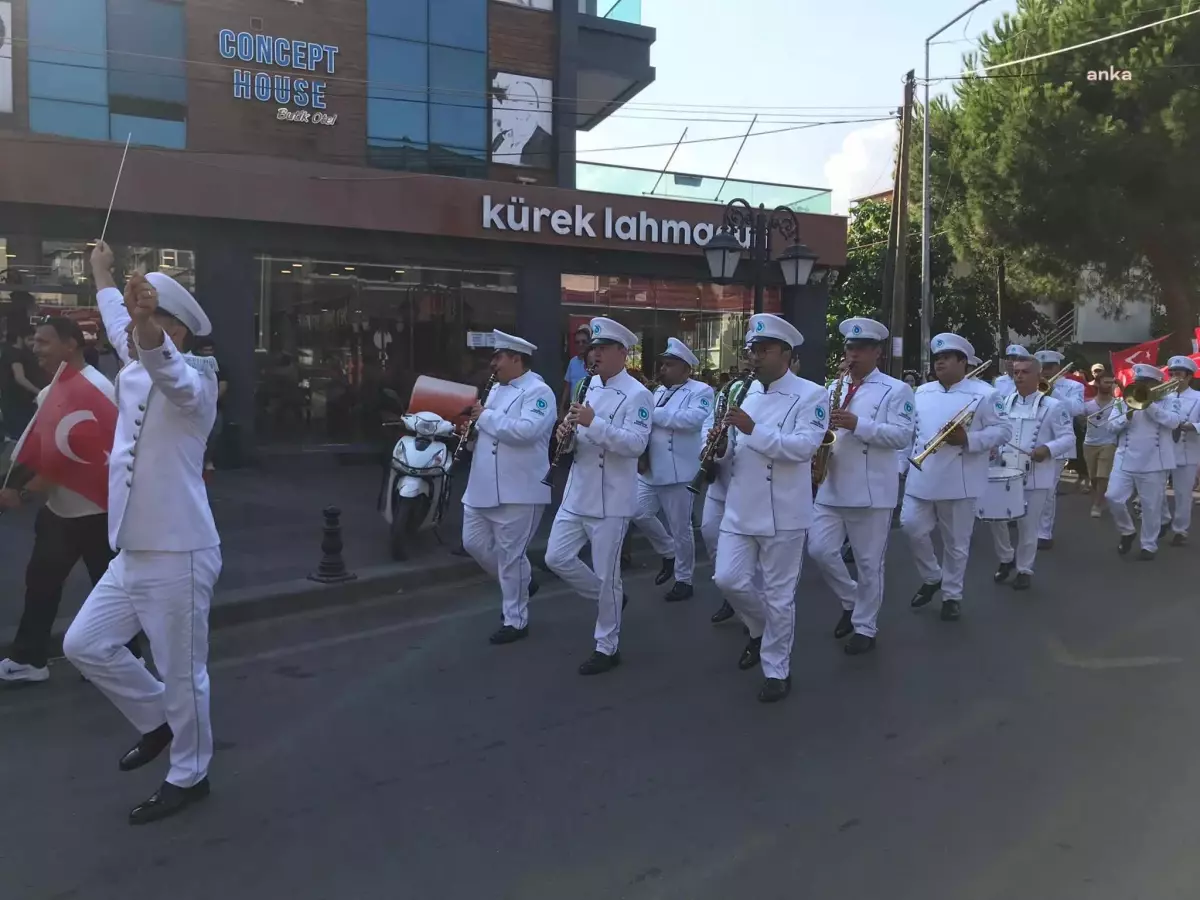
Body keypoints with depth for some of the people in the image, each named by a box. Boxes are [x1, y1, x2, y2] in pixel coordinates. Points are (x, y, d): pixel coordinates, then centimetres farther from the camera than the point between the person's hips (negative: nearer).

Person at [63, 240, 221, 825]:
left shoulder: (193, 381, -15)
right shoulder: (133, 373, 9)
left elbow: (166, 367, -40)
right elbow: (119, 326, 29)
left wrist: (147, 326, -61)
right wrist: (102, 273, 44)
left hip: (178, 557, -8)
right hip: (130, 555, 9)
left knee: (182, 673, 4)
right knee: (85, 646, 16)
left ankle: (189, 776, 23)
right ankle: (156, 720, 35)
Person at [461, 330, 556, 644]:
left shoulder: (538, 391, -12)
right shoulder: (496, 389, 17)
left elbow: (526, 431, -28)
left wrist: (485, 416, -19)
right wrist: (472, 430, 4)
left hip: (517, 491, -9)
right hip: (483, 487, 9)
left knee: (510, 556, -1)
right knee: (474, 543, 14)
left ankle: (516, 621, 13)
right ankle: (519, 580, 35)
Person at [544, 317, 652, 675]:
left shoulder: (637, 395, -11)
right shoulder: (589, 386, 12)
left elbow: (636, 444, -23)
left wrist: (593, 422, -31)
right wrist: (568, 430, -3)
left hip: (611, 500, -7)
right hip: (577, 493, 8)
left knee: (606, 575, 2)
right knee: (557, 558, 8)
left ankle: (607, 648, 18)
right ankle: (609, 600, 30)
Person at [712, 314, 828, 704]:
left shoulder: (810, 395, -7)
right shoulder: (746, 392, 13)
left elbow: (803, 446, -21)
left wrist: (753, 429, -26)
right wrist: (722, 446, -4)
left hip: (782, 512, -6)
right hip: (740, 508, 6)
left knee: (778, 595, 3)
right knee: (728, 579, 4)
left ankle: (777, 671, 19)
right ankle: (761, 631, 33)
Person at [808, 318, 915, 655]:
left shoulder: (895, 390, -3)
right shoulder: (834, 387, 15)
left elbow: (903, 436, -13)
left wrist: (857, 424, -23)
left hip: (872, 490, -5)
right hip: (831, 486, 5)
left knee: (869, 563, 3)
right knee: (820, 549, 0)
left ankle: (865, 627, 17)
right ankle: (852, 601, 25)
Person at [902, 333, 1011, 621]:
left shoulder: (983, 393, -3)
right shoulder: (922, 392, 13)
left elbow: (1003, 431, -6)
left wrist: (968, 439, -19)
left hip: (958, 481, -4)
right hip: (921, 477, 4)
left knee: (956, 541, 5)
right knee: (912, 527, -1)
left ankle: (952, 594, 21)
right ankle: (931, 577, 24)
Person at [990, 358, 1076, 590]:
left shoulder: (1052, 406, -6)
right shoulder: (1004, 403, 7)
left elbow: (1068, 438, -7)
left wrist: (1048, 449, -24)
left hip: (1035, 476, -4)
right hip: (1005, 472, 4)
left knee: (1028, 525, 4)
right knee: (995, 517, 3)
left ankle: (1024, 570, 20)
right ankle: (1006, 558, 27)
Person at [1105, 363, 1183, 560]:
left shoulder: (1169, 399, 3)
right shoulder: (1124, 400, 8)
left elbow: (1174, 422, -14)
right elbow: (1112, 424, -2)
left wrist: (1149, 404, -18)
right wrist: (1128, 414, -20)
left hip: (1154, 463, -2)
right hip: (1125, 460, 2)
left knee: (1151, 507, 4)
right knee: (1113, 497, -6)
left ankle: (1149, 545, 18)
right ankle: (1127, 531, 20)